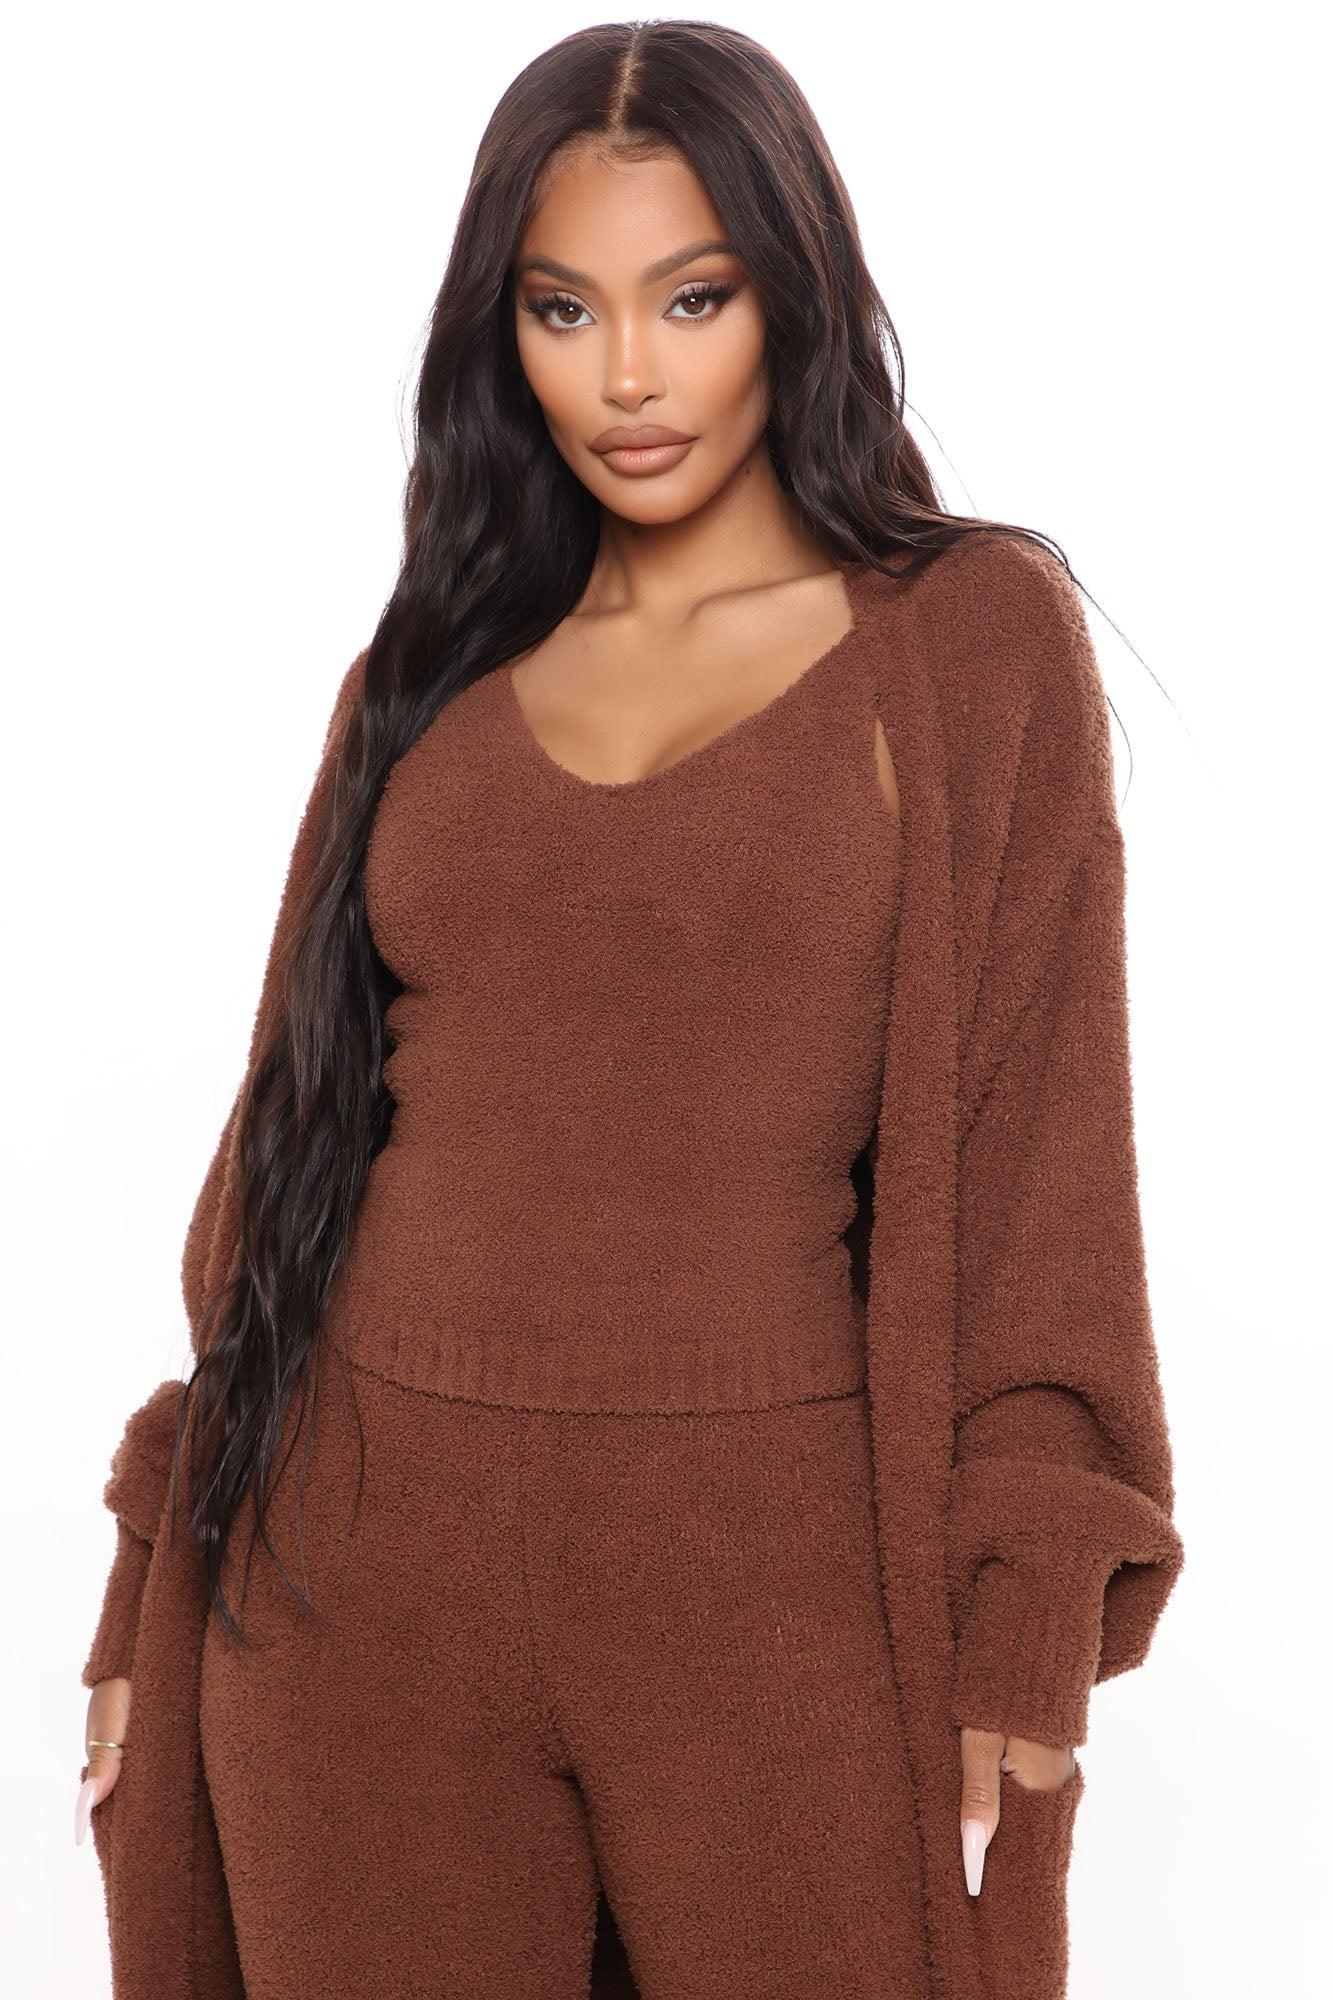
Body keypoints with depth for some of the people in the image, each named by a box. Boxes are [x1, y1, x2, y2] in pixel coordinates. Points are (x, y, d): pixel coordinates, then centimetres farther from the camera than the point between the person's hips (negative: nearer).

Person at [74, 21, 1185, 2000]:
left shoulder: (973, 638, -1)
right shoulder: (434, 669, 9)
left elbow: (1036, 1150, -4)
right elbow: (302, 1114, 11)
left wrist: (1021, 1645, -9)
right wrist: (160, 1586, 9)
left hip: (770, 1562, -3)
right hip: (363, 1546, 3)